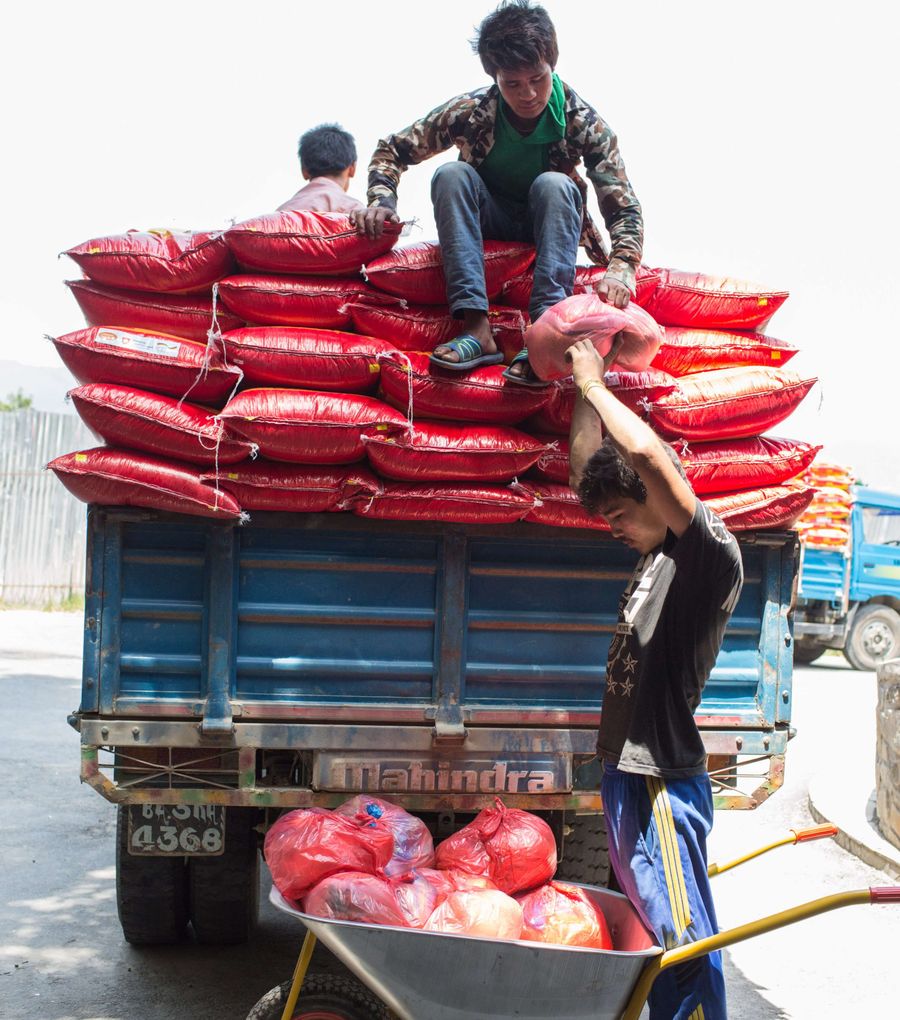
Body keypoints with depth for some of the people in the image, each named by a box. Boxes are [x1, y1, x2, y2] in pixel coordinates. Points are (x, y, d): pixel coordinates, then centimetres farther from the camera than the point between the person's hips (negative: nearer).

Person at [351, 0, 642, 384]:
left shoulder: (583, 121, -20)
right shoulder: (470, 111, -18)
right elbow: (392, 149, -7)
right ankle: (477, 330, -41)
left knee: (554, 184, -33)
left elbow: (624, 208, -24)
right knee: (452, 173, -29)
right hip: (489, 225, 1)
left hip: (549, 227, -1)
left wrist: (620, 271, -42)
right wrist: (381, 200, -27)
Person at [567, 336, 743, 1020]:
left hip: (663, 782, -10)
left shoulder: (713, 556, -14)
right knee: (651, 934, 18)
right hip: (628, 768, 10)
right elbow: (587, 467, 23)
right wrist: (585, 387, 19)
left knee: (684, 940, -5)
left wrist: (595, 383, -13)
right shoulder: (657, 558, 12)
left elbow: (646, 453, -27)